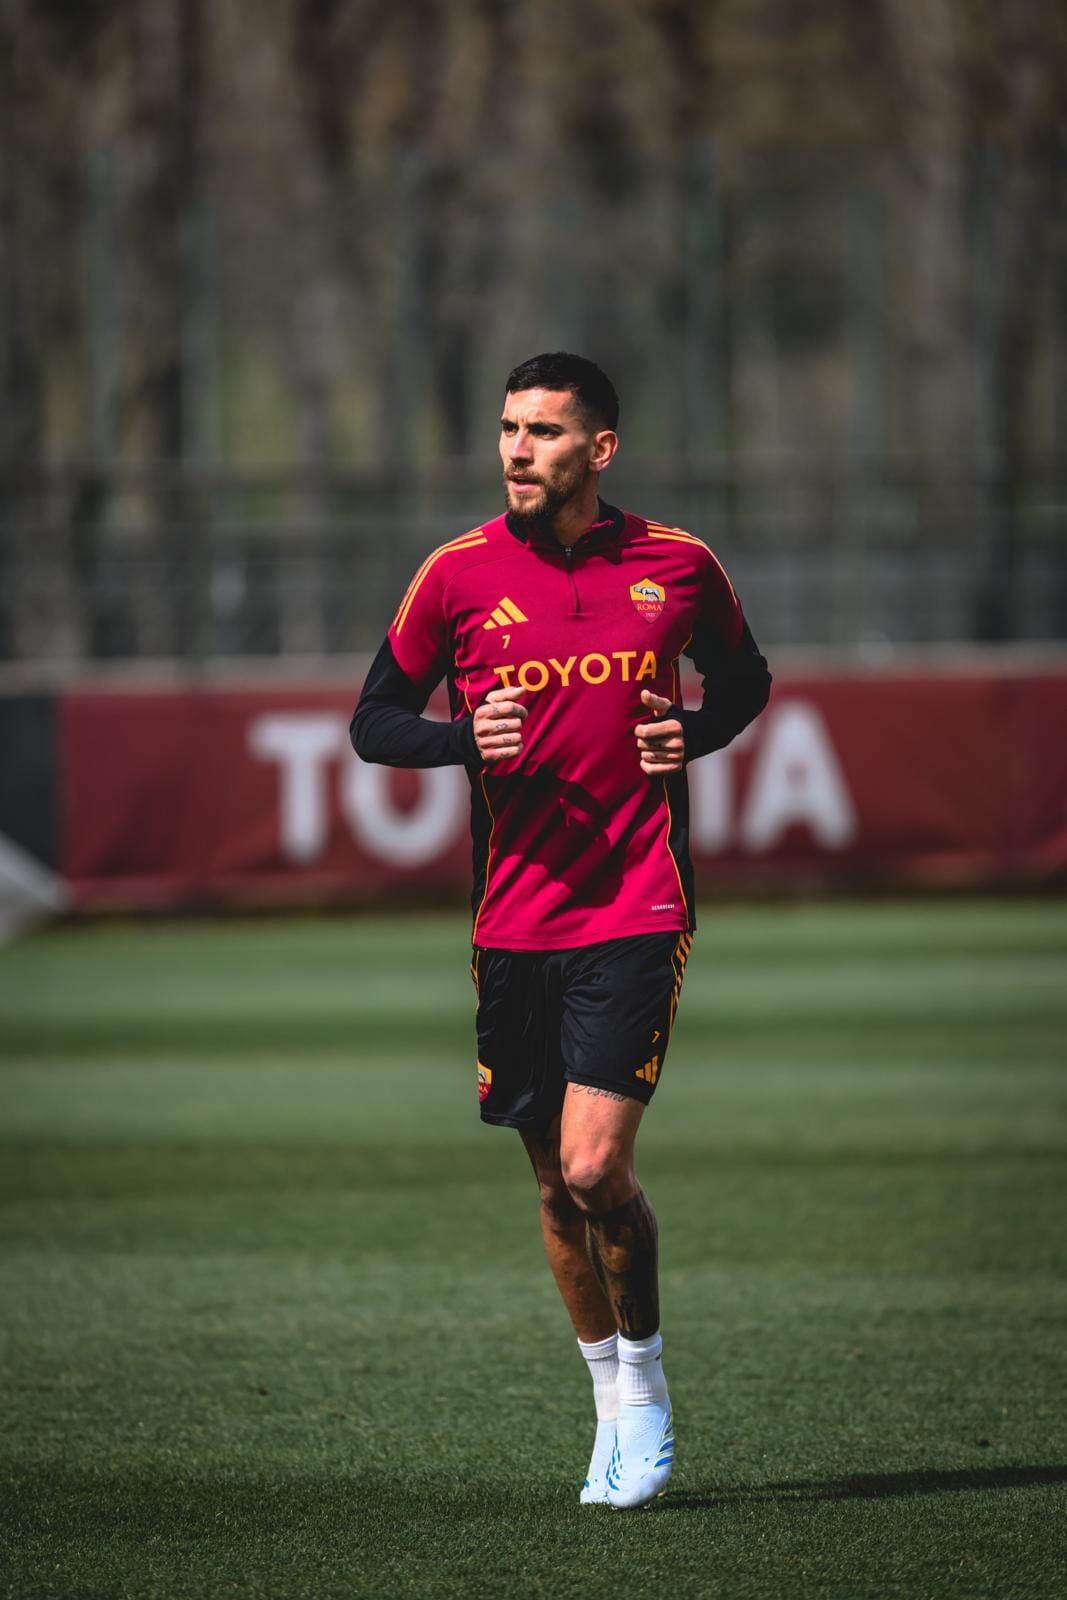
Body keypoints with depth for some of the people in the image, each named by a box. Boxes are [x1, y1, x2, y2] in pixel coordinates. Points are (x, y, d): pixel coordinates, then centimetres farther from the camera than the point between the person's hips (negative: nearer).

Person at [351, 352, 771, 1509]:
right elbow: (373, 722, 5)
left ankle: (645, 1377, 8)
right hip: (515, 922, 2)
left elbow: (743, 679, 17)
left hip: (635, 913, -2)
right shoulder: (459, 575, -1)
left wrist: (694, 731, -4)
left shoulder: (678, 567, 0)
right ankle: (611, 1394, 28)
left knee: (594, 1167, -14)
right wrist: (468, 737, -15)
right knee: (556, 1183, 10)